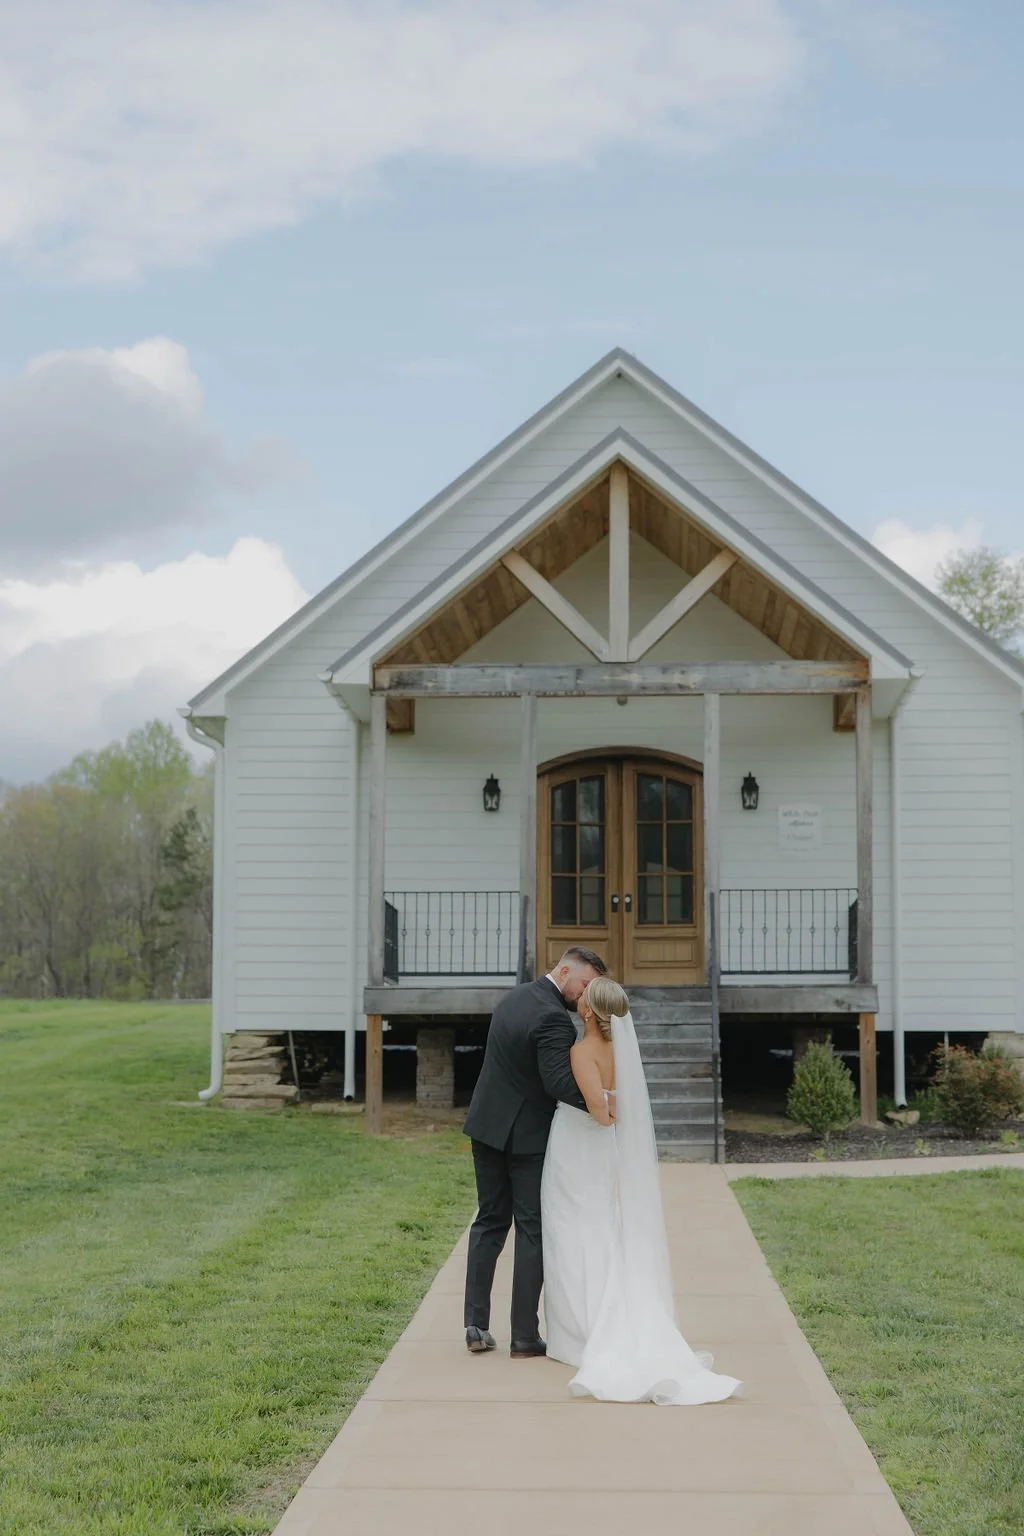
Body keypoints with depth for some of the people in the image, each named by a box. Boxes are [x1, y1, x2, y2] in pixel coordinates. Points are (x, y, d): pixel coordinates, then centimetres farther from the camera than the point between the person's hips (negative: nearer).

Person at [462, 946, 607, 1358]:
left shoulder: (513, 998, 7)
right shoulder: (552, 1018, -21)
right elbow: (559, 1081, -32)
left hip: (488, 1125, 8)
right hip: (528, 1135, -8)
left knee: (490, 1221, 14)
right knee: (532, 1231, 2)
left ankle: (476, 1325, 11)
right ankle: (524, 1337, 5)